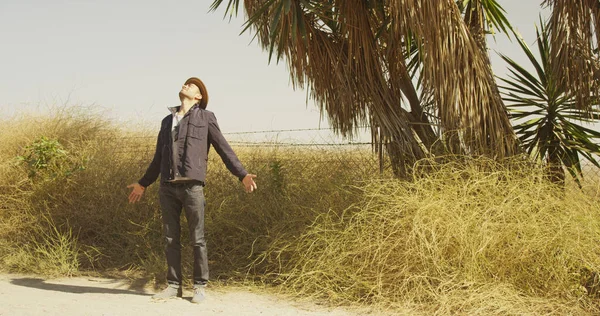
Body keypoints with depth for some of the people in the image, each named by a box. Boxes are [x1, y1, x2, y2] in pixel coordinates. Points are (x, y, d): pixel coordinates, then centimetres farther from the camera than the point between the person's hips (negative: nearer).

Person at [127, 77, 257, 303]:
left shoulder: (205, 118, 8)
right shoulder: (167, 121, 20)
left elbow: (223, 148, 2)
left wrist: (242, 175, -7)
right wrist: (143, 183, 29)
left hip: (192, 186, -4)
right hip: (167, 187, 4)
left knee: (197, 239, 0)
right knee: (171, 239, 6)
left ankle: (200, 286, 8)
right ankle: (173, 285, 14)